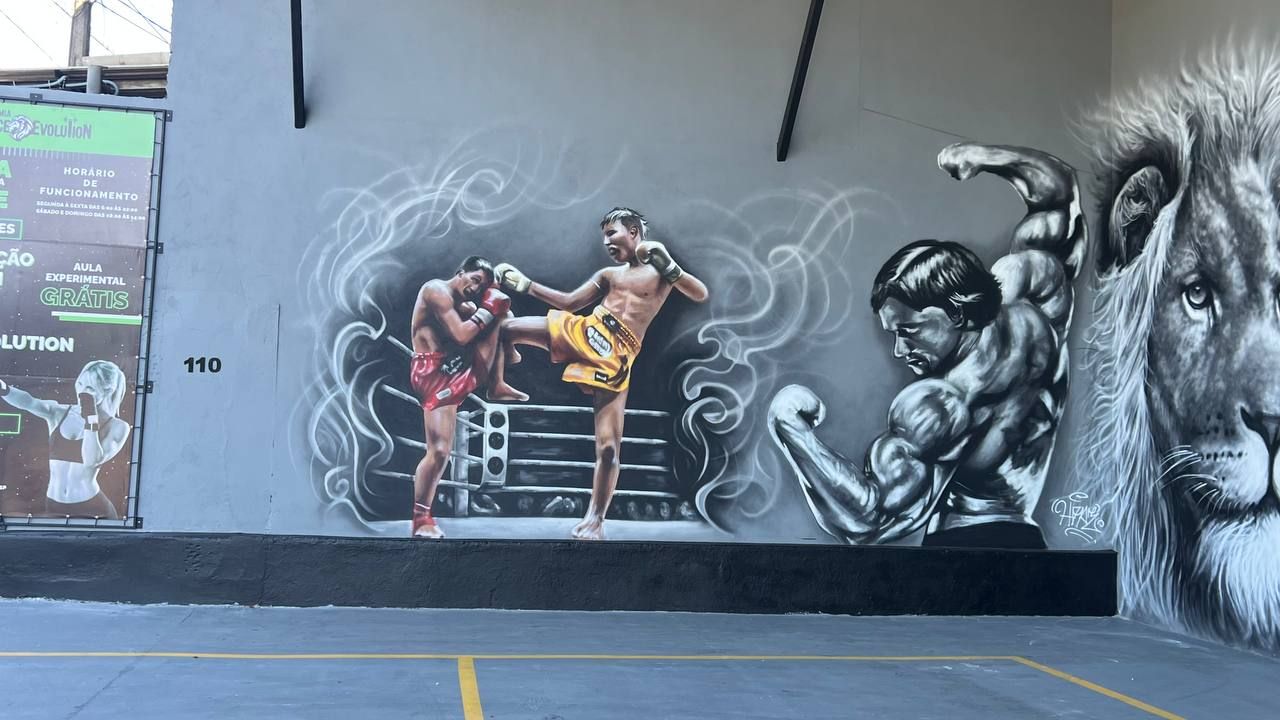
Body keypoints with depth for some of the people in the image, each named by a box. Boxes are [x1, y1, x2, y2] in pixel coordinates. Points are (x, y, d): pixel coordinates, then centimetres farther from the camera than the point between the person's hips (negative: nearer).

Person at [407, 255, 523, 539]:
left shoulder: (461, 304, 21)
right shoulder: (436, 290, -8)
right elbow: (460, 335, -16)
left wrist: (496, 307, 0)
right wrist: (488, 310, -8)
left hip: (460, 369, 9)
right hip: (434, 374, -8)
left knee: (499, 316, 5)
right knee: (439, 450, -14)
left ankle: (496, 385, 0)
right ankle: (421, 518, -1)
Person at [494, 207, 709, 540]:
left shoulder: (661, 269, 10)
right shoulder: (609, 275, 20)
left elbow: (701, 295, -2)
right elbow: (568, 303, 18)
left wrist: (668, 265, -11)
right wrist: (525, 284, 13)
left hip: (614, 360, -4)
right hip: (582, 332, 4)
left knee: (609, 448, -8)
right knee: (506, 328, -6)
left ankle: (595, 520, 3)